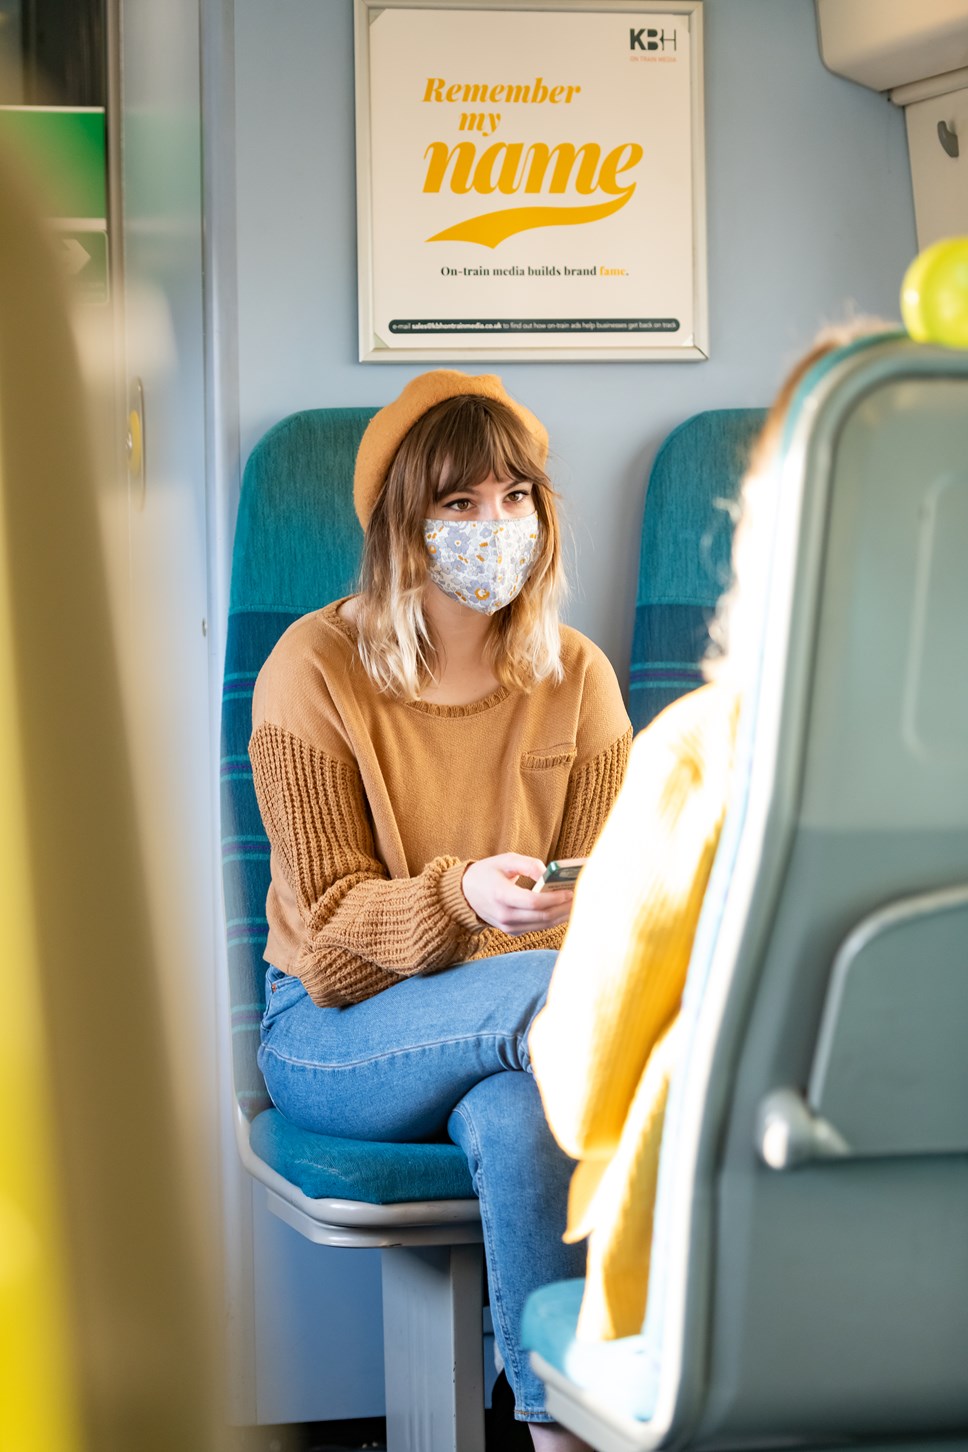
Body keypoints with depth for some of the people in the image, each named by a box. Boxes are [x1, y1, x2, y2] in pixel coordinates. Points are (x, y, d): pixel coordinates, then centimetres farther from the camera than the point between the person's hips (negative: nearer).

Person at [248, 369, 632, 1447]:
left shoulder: (576, 680, 2)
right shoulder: (315, 671, -9)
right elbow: (327, 933, -11)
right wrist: (462, 897, -30)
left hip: (516, 1016, 2)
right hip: (334, 1035, -2)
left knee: (519, 1121, -36)